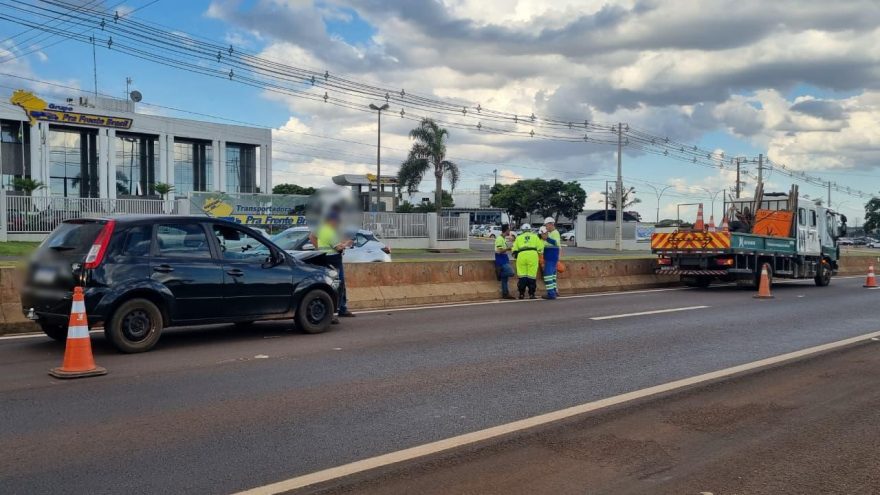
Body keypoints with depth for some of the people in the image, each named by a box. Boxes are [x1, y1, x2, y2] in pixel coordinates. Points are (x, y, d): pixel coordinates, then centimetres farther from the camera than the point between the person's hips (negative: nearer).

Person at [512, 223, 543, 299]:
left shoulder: (519, 237, 21)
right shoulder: (535, 236, 19)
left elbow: (514, 249, 13)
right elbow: (540, 247, 8)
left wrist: (515, 255, 30)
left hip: (521, 256, 1)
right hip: (533, 255, -1)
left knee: (522, 276, 6)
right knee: (531, 276, 2)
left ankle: (521, 294, 7)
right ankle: (531, 294, 3)